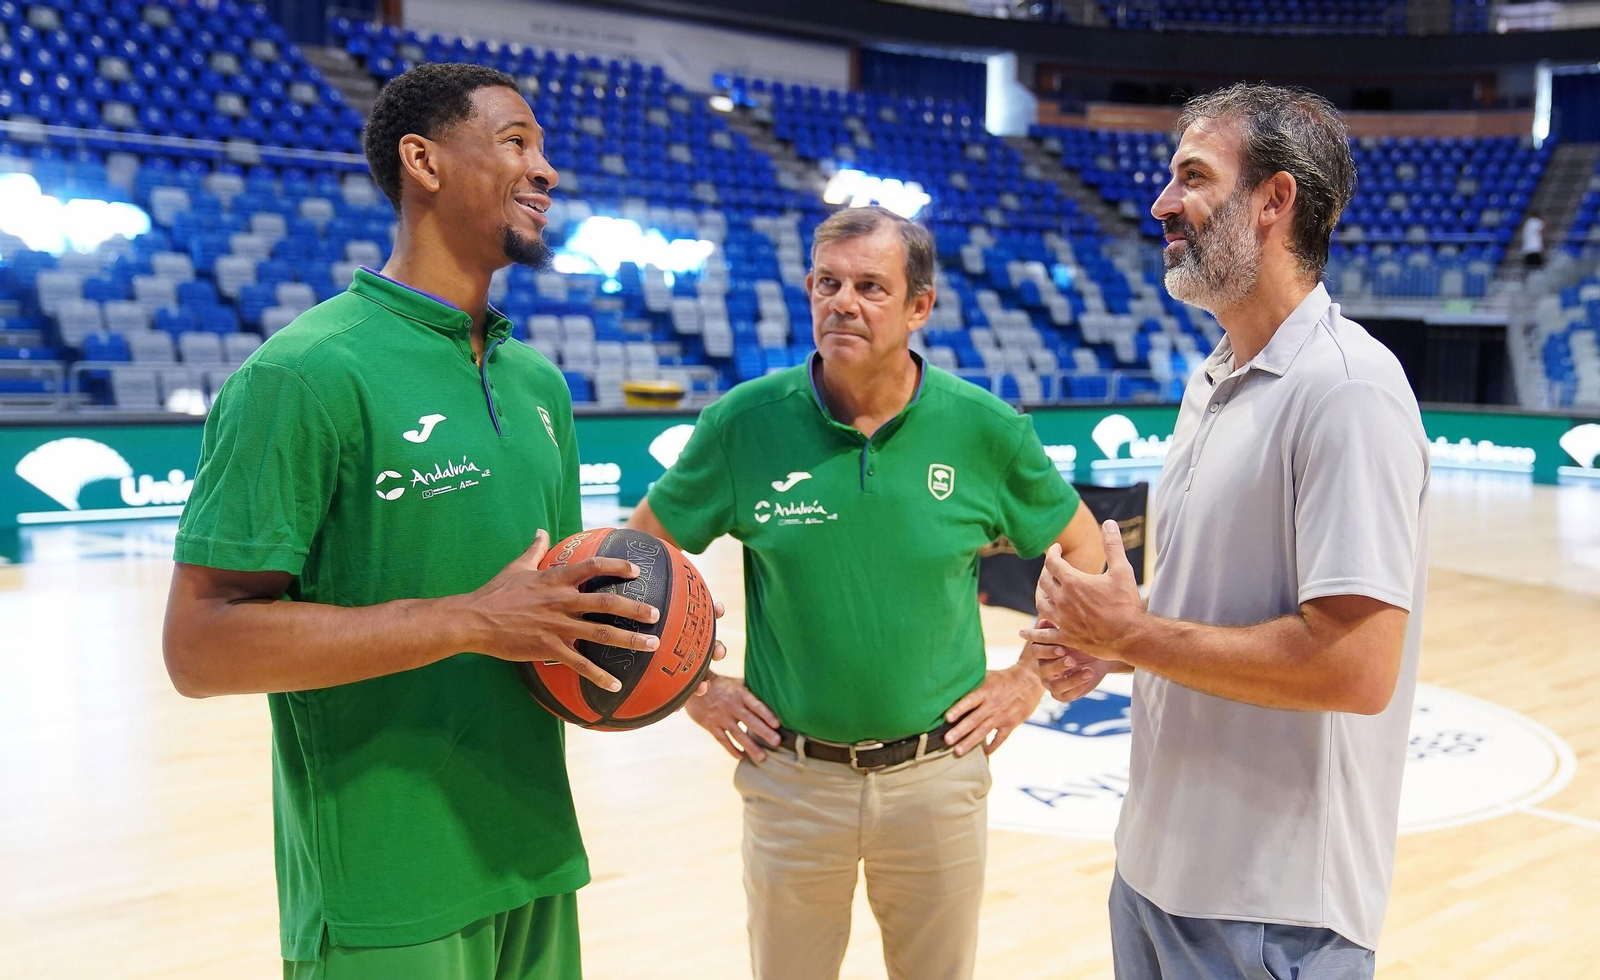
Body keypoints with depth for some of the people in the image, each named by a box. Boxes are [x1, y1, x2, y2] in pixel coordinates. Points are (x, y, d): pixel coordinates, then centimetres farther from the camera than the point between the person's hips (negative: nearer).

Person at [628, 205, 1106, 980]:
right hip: (792, 777, 0)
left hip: (940, 773, 1)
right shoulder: (745, 421, -9)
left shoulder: (985, 428, -7)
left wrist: (1029, 679, 3)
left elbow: (1082, 550, 8)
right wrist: (694, 687, 1)